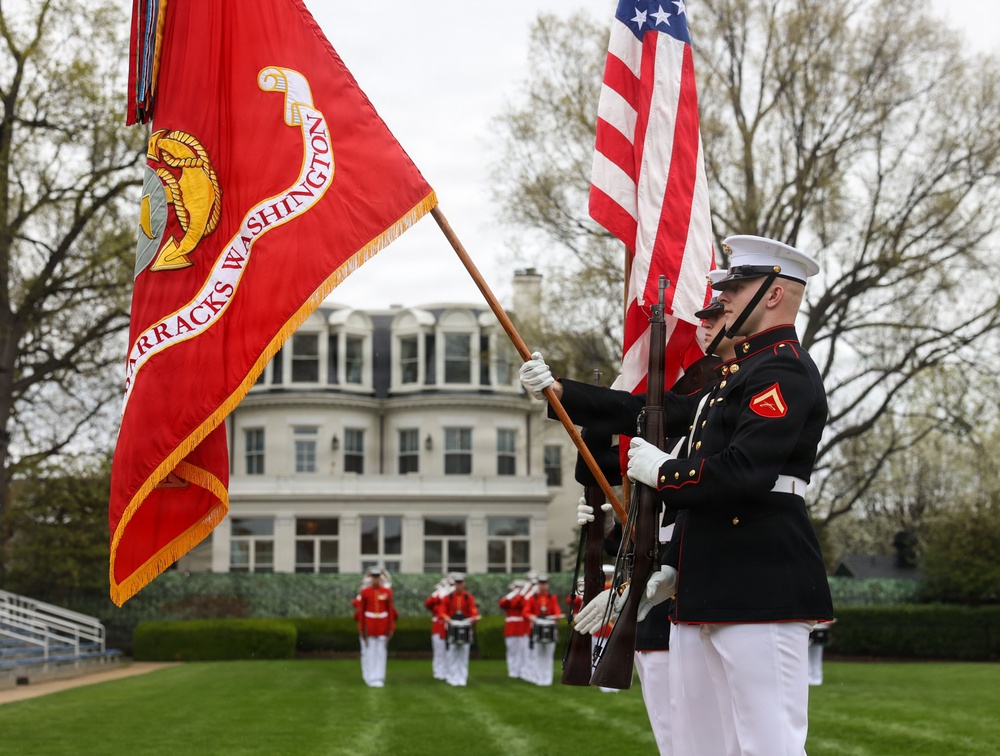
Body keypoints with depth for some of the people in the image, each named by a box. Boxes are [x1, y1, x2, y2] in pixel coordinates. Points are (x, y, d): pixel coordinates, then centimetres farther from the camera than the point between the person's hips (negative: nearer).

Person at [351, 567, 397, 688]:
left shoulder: (387, 591, 1)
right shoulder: (364, 591, -2)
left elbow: (390, 610, 4)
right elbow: (360, 610, -1)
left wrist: (391, 627, 1)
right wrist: (361, 628, -3)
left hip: (382, 627, 1)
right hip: (369, 627, -1)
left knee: (381, 653, 2)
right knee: (369, 652, 2)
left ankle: (379, 678, 5)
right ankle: (371, 678, 7)